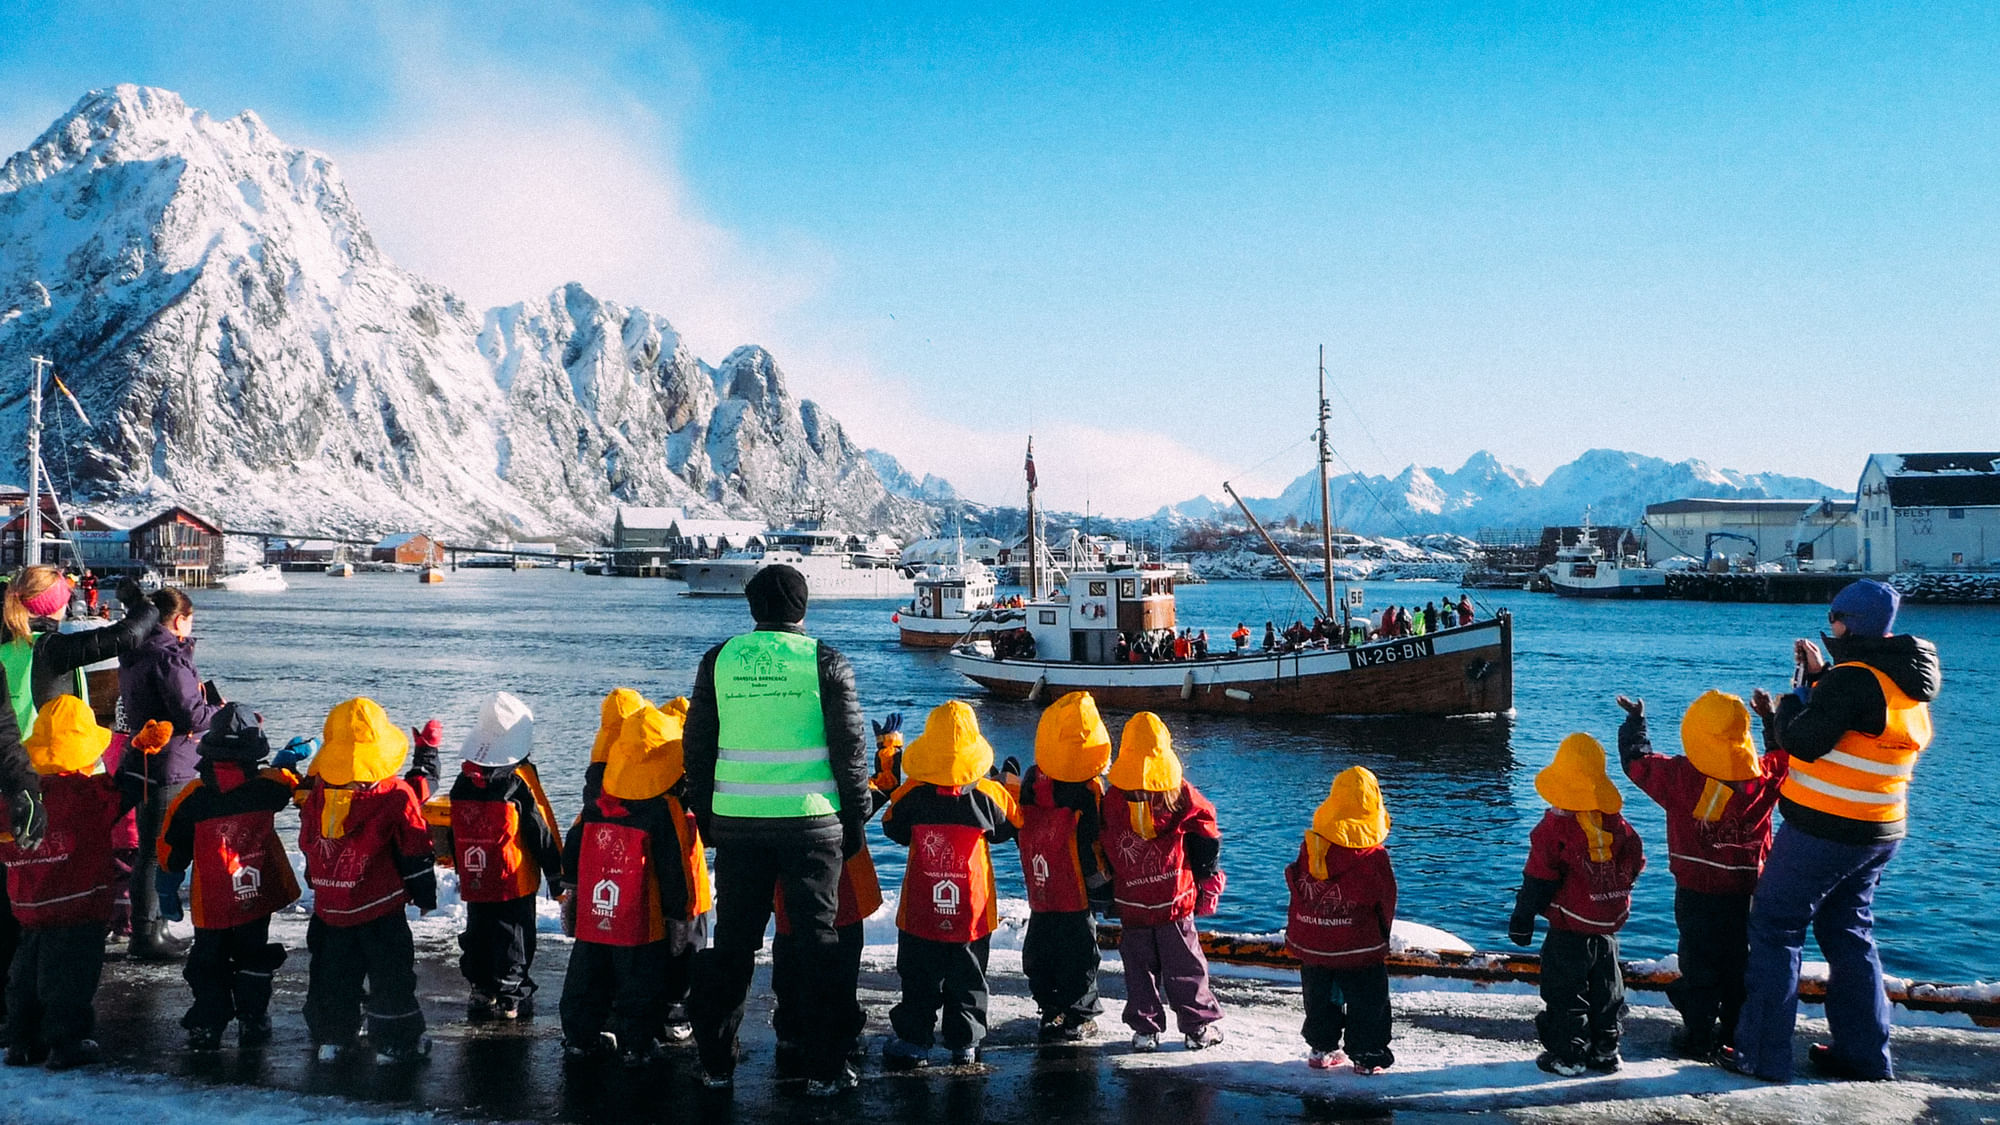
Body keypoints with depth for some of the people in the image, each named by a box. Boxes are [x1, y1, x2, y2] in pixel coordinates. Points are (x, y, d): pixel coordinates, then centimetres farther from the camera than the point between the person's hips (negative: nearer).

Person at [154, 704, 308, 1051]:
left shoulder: (192, 797, -11)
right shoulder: (267, 786, -11)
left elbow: (171, 850, -2)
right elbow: (287, 778, 15)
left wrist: (167, 892, 10)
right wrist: (289, 758, 34)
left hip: (211, 905, -1)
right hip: (257, 897, 1)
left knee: (209, 963, 14)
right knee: (252, 960, 16)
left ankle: (207, 1027, 14)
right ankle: (253, 1023, 17)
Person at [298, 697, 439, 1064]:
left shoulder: (317, 793, -3)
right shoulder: (396, 796, -16)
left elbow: (308, 843, 12)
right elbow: (415, 852, -9)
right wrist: (425, 893, 4)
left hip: (329, 907, 4)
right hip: (380, 909, -4)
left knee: (332, 972, 19)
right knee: (391, 976, 8)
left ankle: (331, 1037, 29)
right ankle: (397, 1042, 15)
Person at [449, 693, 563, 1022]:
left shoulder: (463, 781, 2)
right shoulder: (520, 782, -15)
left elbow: (454, 834, 12)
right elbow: (542, 834, -12)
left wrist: (461, 870, 25)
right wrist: (557, 877, -4)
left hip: (474, 882, 5)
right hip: (515, 882, -5)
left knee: (478, 933, 16)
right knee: (514, 936, 5)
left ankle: (481, 992, 21)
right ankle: (511, 998, 9)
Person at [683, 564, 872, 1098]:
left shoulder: (718, 660, 4)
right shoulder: (825, 663, -4)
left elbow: (697, 746, 8)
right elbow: (851, 749, -2)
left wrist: (704, 815, 17)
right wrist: (856, 819, 8)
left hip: (736, 823, 2)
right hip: (811, 821, -2)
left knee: (732, 942, 13)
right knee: (818, 943, 6)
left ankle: (716, 1063, 20)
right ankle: (825, 1070, 10)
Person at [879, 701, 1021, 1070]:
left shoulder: (911, 793, -12)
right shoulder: (989, 794, -11)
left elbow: (893, 828, 4)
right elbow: (1008, 828, 7)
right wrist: (1011, 787, 21)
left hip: (920, 912, 0)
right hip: (972, 912, 1)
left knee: (918, 981, 13)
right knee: (967, 979, 16)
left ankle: (913, 1040, 15)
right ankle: (964, 1043, 22)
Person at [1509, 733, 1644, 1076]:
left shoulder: (1555, 827, -18)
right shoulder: (1616, 823, -1)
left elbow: (1539, 878, -14)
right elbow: (1635, 863, 10)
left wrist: (1523, 917, -4)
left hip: (1569, 927, -6)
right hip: (1608, 924, 6)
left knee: (1565, 988, 4)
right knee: (1605, 989, 16)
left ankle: (1567, 1054, 8)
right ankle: (1604, 1052, 24)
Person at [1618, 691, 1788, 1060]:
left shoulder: (1678, 777, -17)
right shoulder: (1766, 777, -11)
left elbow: (1637, 760, -2)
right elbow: (1786, 755, 12)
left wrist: (1635, 720, 14)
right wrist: (1771, 717, 24)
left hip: (1695, 891, -2)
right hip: (1748, 891, 2)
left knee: (1699, 964, 8)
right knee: (1741, 963, 15)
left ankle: (1698, 1037, 12)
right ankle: (1738, 1035, 24)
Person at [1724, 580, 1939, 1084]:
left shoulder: (1855, 678, -20)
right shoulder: (1906, 684, 10)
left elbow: (1804, 742, -21)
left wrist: (1790, 703, -2)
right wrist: (1819, 675, 14)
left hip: (1824, 831, -9)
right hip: (1878, 833, 9)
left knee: (1774, 927, 0)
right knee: (1848, 933, 19)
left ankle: (1763, 1054, 2)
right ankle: (1864, 1054, 24)